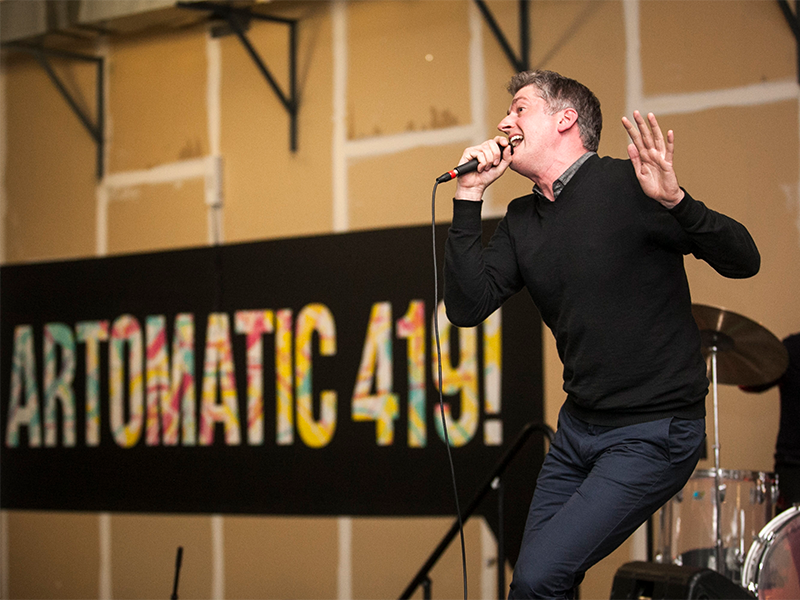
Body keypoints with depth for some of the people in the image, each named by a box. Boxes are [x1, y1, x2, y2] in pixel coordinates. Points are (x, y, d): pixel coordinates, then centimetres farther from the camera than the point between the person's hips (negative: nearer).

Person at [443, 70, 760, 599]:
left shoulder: (628, 186, -14)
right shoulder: (522, 221, 7)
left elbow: (743, 261, -18)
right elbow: (467, 308, -4)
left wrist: (675, 202, -37)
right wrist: (469, 197, -8)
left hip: (653, 433, -7)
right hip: (578, 426, 7)